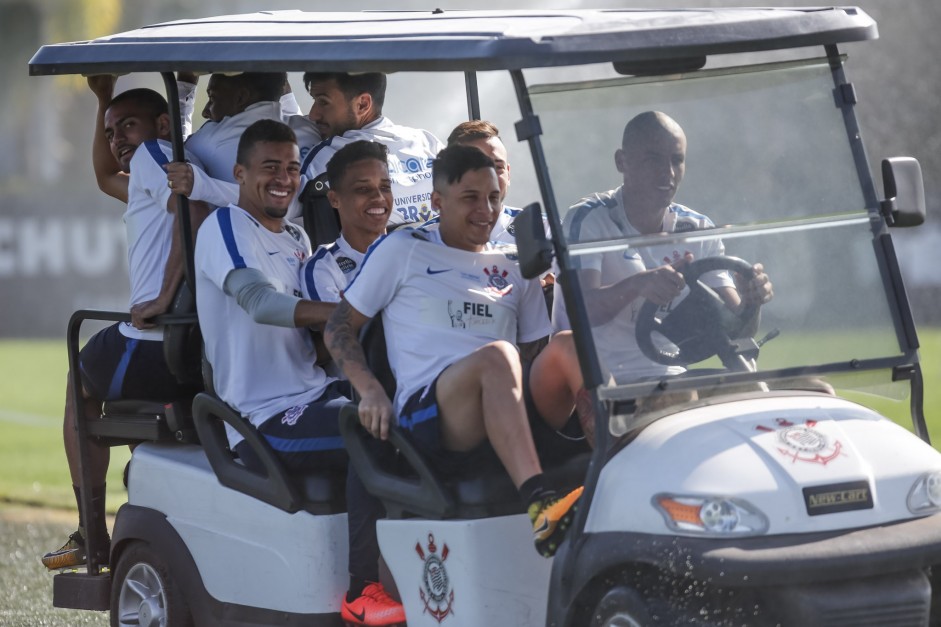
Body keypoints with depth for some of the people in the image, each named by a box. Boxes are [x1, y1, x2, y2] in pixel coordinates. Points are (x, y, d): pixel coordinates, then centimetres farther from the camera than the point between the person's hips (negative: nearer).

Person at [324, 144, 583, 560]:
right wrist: (370, 390, -5)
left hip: (513, 419, 4)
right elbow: (339, 327, 13)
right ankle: (539, 505, -54)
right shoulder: (404, 251, 16)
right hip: (425, 413, -4)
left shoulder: (515, 267, 26)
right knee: (496, 355, -37)